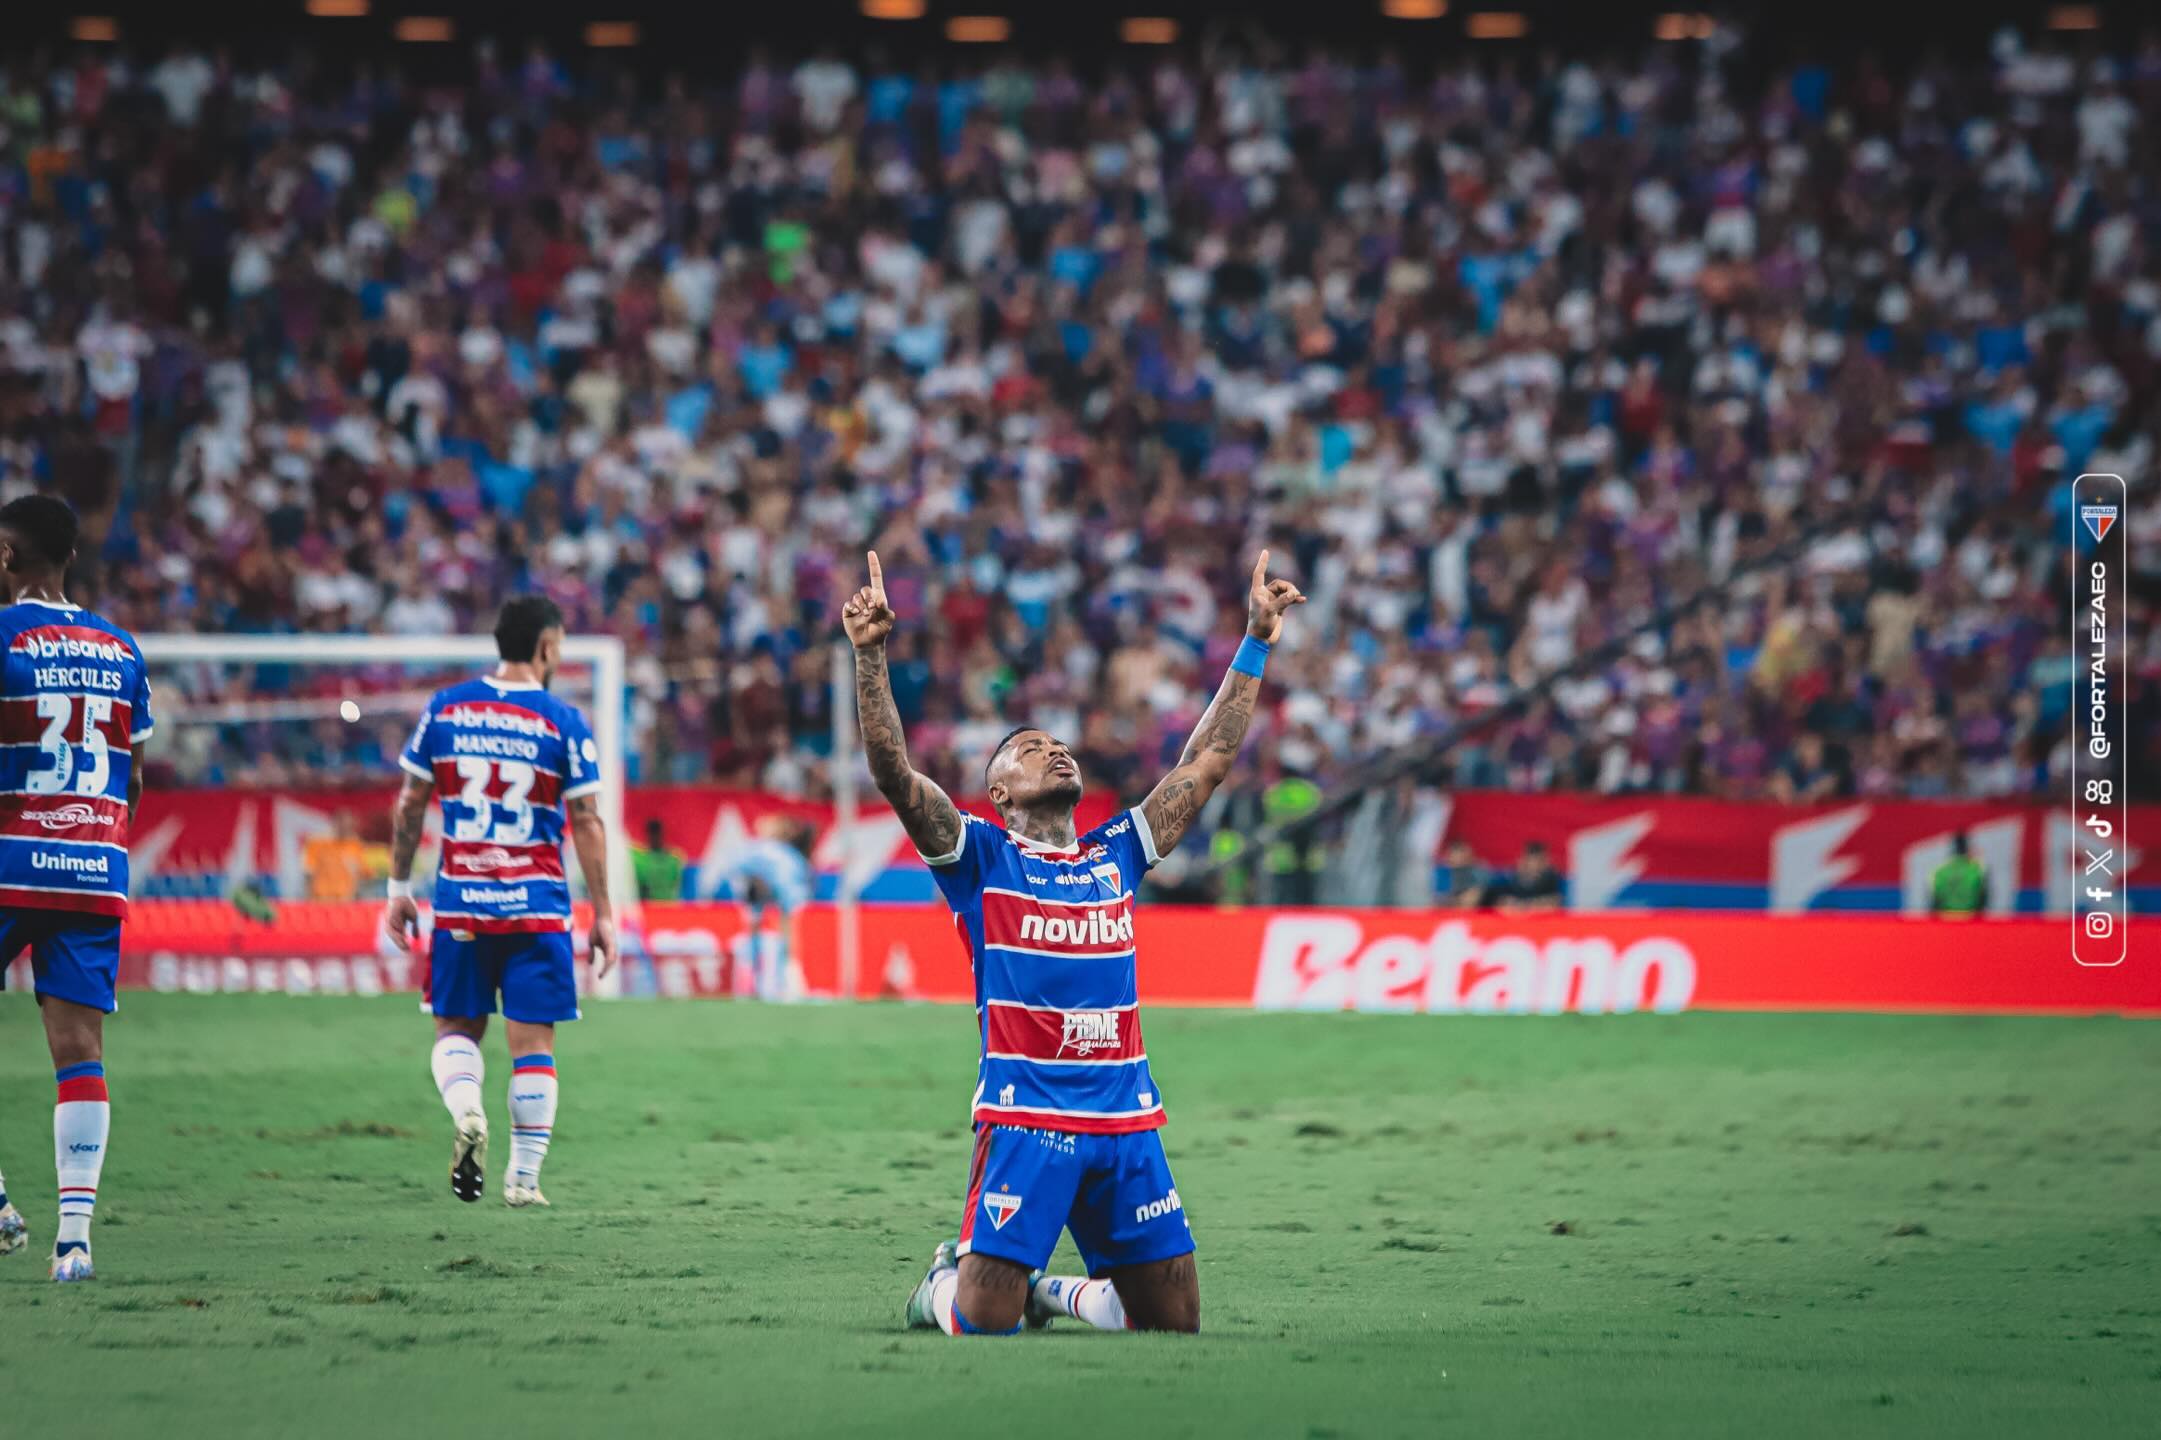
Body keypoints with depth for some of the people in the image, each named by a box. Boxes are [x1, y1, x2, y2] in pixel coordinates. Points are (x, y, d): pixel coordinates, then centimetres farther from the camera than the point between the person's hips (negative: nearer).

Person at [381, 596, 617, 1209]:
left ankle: (465, 1111, -16)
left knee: (457, 1027, 14)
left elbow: (409, 804, 7)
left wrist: (399, 888, 16)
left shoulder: (444, 709, 3)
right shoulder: (564, 723, -5)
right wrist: (603, 915, 2)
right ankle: (524, 1177, 2)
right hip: (537, 907, -2)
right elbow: (587, 823, -4)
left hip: (459, 903, 2)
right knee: (532, 1041, 4)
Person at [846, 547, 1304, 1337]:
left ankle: (1055, 1291, 33)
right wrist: (871, 656, -20)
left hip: (1128, 1118, 4)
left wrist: (1255, 644, 15)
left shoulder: (1115, 854, 15)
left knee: (1174, 1320, 5)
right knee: (986, 1320, -8)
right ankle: (943, 1282, 28)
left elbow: (1210, 759, 18)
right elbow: (894, 772, -10)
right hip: (1025, 1117, -4)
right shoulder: (980, 857, 3)